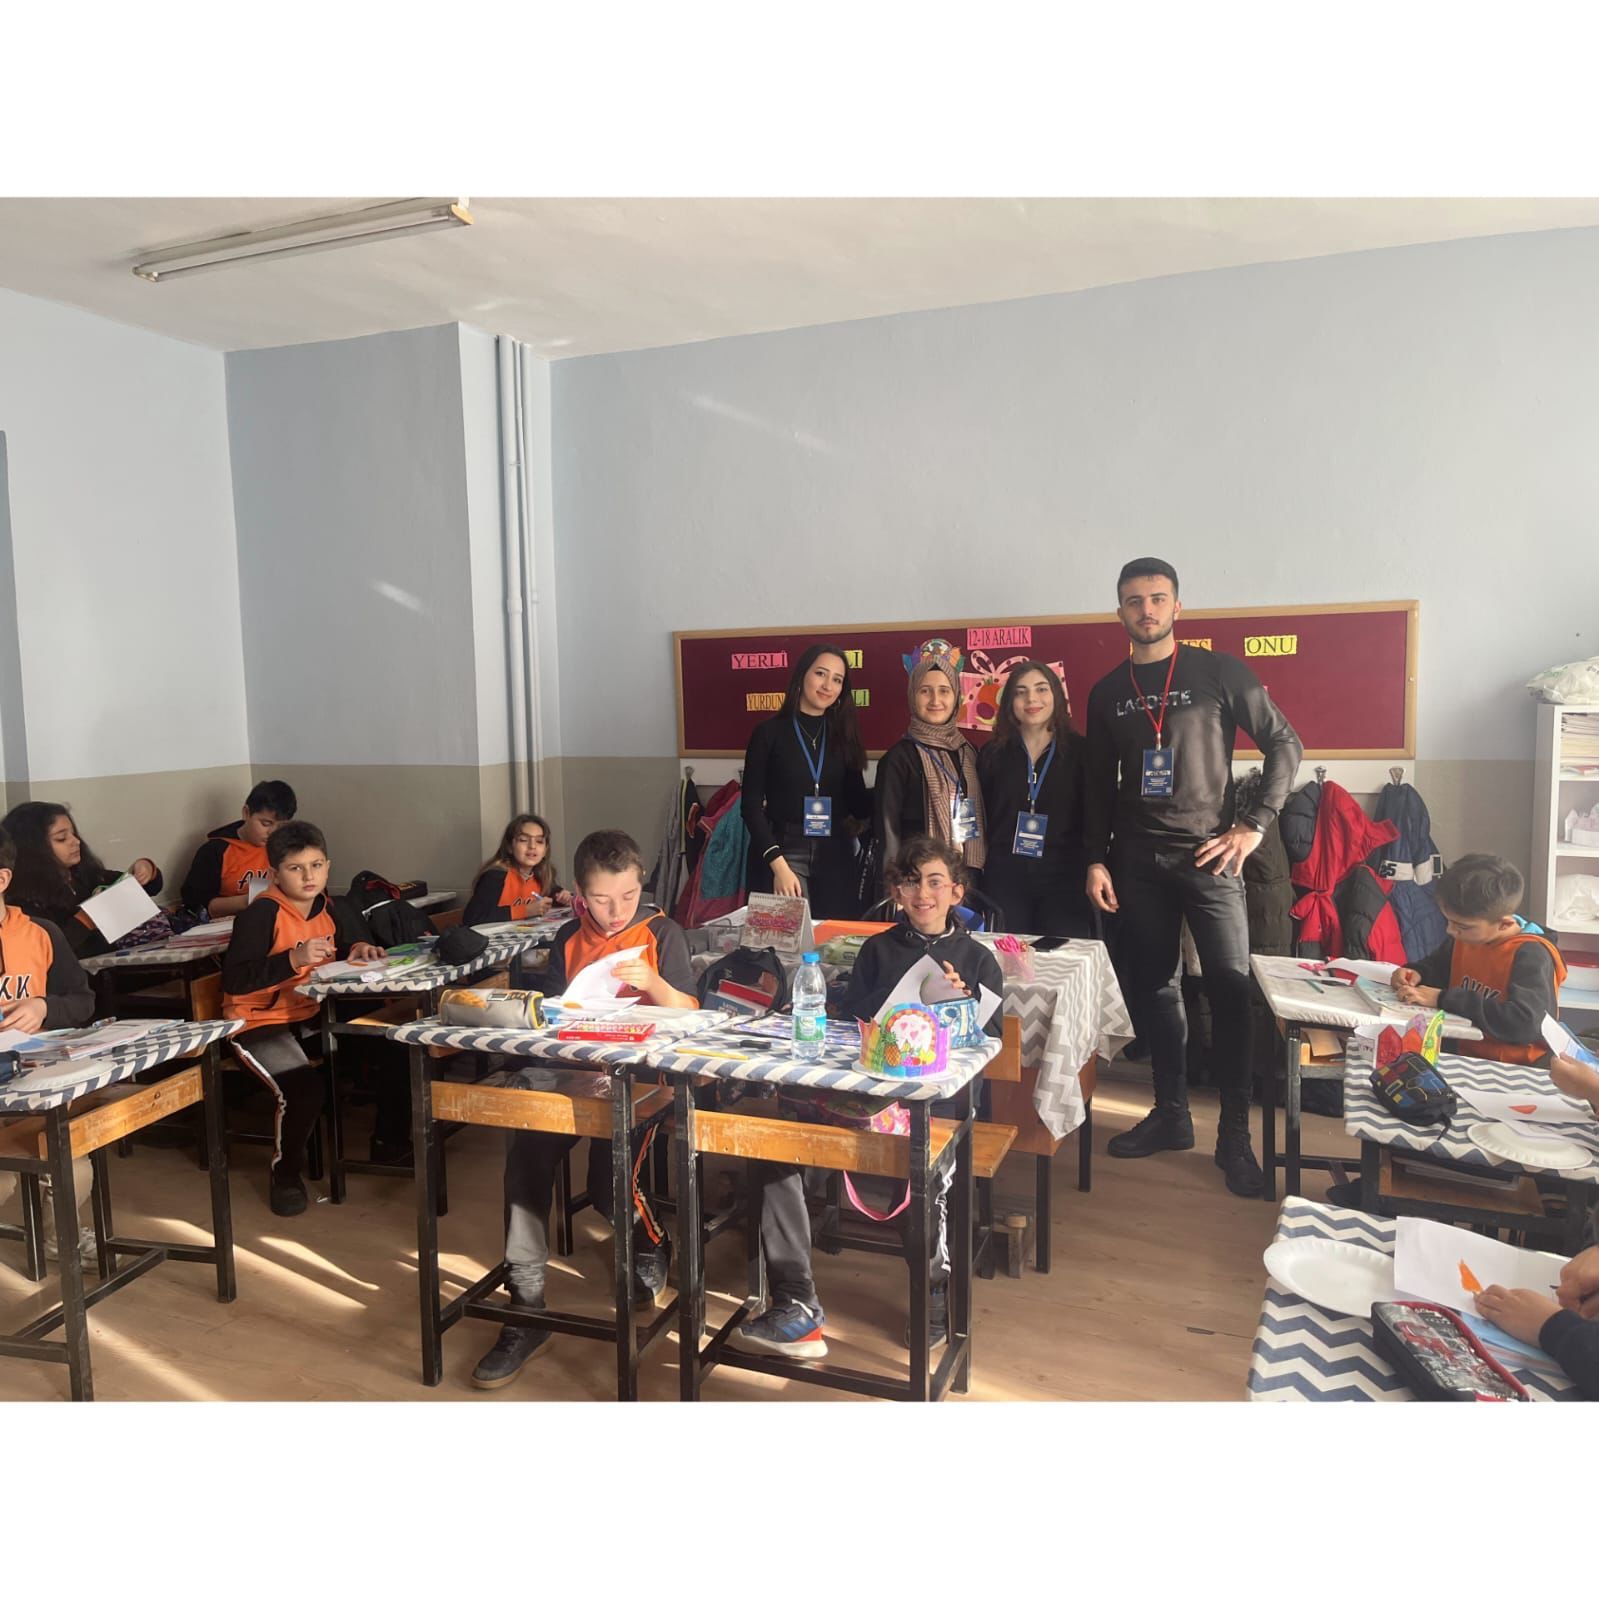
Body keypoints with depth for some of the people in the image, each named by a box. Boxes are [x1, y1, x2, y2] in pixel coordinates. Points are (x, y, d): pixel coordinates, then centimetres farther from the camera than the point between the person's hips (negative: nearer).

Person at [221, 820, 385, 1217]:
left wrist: (360, 949, -9)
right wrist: (294, 958, -34)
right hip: (259, 1023, -7)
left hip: (310, 1017, 7)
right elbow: (233, 980, -25)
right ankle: (285, 1171, 2)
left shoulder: (330, 908, 1)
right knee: (303, 1089, -29)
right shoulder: (262, 913, -19)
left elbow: (350, 938, 15)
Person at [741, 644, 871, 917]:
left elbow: (857, 803, 6)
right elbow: (751, 805, -6)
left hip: (834, 855, 4)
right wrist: (778, 864, -15)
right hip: (784, 851, -3)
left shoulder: (843, 735, 8)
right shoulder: (769, 732, -2)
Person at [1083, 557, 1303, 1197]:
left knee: (1231, 988, -7)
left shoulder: (1220, 674, -1)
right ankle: (1171, 1113, 22)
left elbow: (1285, 744, 1)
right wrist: (1097, 860, 6)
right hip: (1138, 860, 4)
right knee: (1153, 987, 8)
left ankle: (1234, 1133, 4)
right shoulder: (1108, 692, 10)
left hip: (1209, 855, -3)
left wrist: (1254, 826, -6)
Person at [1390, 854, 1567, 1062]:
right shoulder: (1466, 936, 4)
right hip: (1460, 1052, 7)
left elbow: (1524, 1022, -31)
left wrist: (1444, 999, -26)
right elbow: (1438, 965, 25)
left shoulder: (1531, 955, -17)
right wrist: (1417, 974, 1)